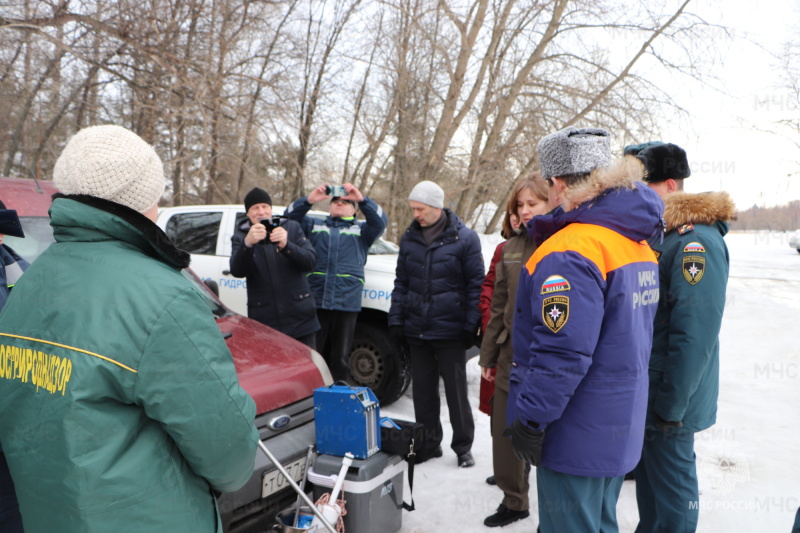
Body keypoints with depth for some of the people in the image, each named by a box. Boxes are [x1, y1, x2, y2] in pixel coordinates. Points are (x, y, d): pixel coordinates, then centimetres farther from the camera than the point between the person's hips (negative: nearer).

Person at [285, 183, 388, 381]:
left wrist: (362, 199, -17)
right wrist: (309, 200, -11)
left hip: (346, 303, 0)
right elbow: (290, 216, 6)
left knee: (341, 358, 7)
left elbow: (381, 221, -2)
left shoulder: (361, 229, 15)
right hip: (315, 300, 1)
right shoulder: (314, 225, 18)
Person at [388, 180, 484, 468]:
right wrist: (396, 319, 6)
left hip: (449, 331, -4)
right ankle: (429, 443, 28)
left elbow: (475, 284, -5)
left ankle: (463, 446, 22)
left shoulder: (464, 238, -7)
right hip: (416, 329, 4)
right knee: (422, 390, 13)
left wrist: (470, 326, -8)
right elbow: (401, 282, 11)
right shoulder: (409, 238, 6)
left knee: (456, 390, 6)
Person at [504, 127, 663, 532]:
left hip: (578, 436, -9)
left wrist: (531, 419, -19)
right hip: (622, 427, 9)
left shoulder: (570, 252, -25)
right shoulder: (637, 242, 6)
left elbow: (562, 353, -28)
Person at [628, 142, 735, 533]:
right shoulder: (654, 234, 8)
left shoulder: (697, 241, -20)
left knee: (672, 490, 8)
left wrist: (670, 405, -20)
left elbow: (694, 335, -23)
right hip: (640, 394, 8)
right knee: (647, 477, 22)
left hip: (669, 401, -8)